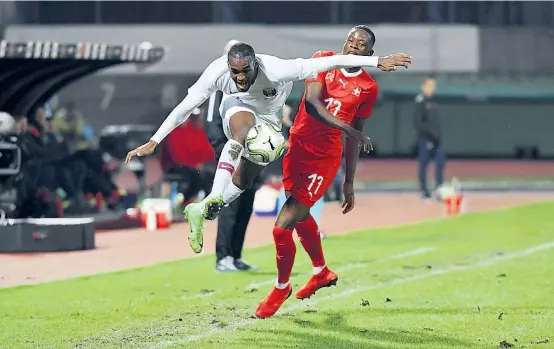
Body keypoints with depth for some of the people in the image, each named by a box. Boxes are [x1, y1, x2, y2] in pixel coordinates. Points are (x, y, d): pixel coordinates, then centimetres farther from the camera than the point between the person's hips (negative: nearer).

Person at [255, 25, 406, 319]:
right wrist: (348, 128, -27)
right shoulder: (324, 60, -3)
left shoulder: (368, 88, -2)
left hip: (324, 158, -3)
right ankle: (322, 272, 48)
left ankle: (281, 288, 14)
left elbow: (354, 137, 6)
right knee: (300, 216, 22)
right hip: (297, 147, 3)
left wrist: (349, 182, 8)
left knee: (283, 227, -10)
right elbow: (312, 102, -18)